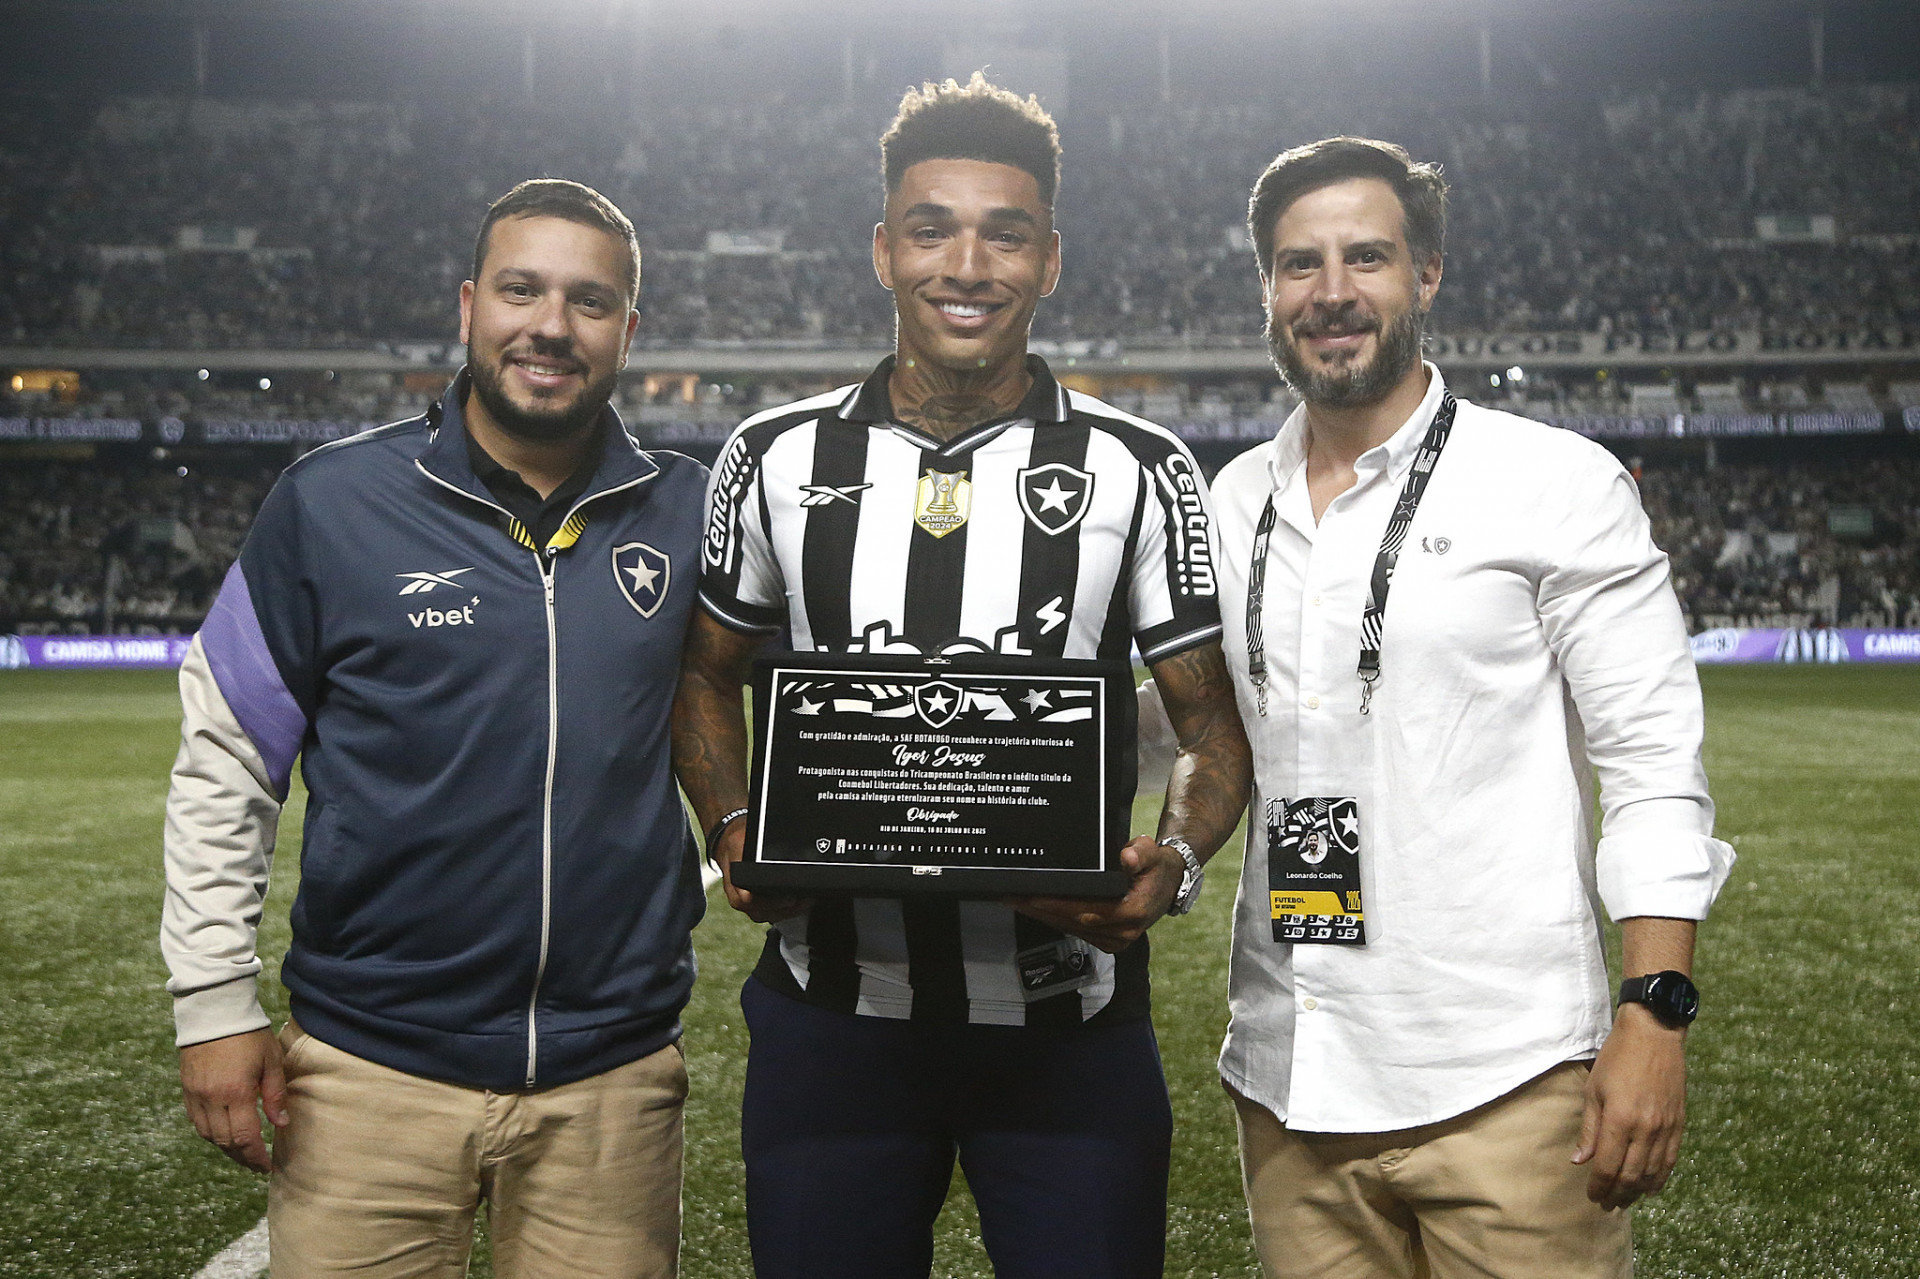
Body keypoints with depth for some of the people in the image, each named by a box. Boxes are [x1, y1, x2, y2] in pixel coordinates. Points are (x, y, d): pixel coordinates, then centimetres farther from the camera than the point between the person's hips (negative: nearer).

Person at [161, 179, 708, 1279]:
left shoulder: (687, 515, 1)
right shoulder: (334, 502, -4)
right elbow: (224, 760, 0)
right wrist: (216, 1001, -2)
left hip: (614, 1073, 2)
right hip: (374, 1069, -1)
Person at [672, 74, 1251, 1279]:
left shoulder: (1140, 470, -1)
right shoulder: (776, 459, 3)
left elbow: (1215, 717, 2)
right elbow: (708, 676, 13)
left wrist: (1175, 860, -17)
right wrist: (734, 833, -5)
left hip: (1069, 1029, -1)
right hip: (832, 1010, 2)